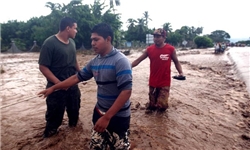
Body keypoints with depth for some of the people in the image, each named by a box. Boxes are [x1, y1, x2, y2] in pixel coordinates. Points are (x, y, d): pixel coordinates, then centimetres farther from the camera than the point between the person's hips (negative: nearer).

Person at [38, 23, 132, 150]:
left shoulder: (120, 61, -20)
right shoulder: (94, 61, 2)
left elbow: (126, 91, -25)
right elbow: (77, 77, 13)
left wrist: (107, 117, -25)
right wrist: (53, 88, 17)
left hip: (118, 117, -6)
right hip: (99, 112, 7)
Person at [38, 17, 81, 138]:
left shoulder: (72, 42, 5)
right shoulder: (50, 43, -16)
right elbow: (43, 66, -17)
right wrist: (58, 83, -22)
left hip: (73, 85, 7)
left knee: (74, 110, 22)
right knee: (55, 115, 7)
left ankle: (74, 126, 47)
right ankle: (49, 135, 30)